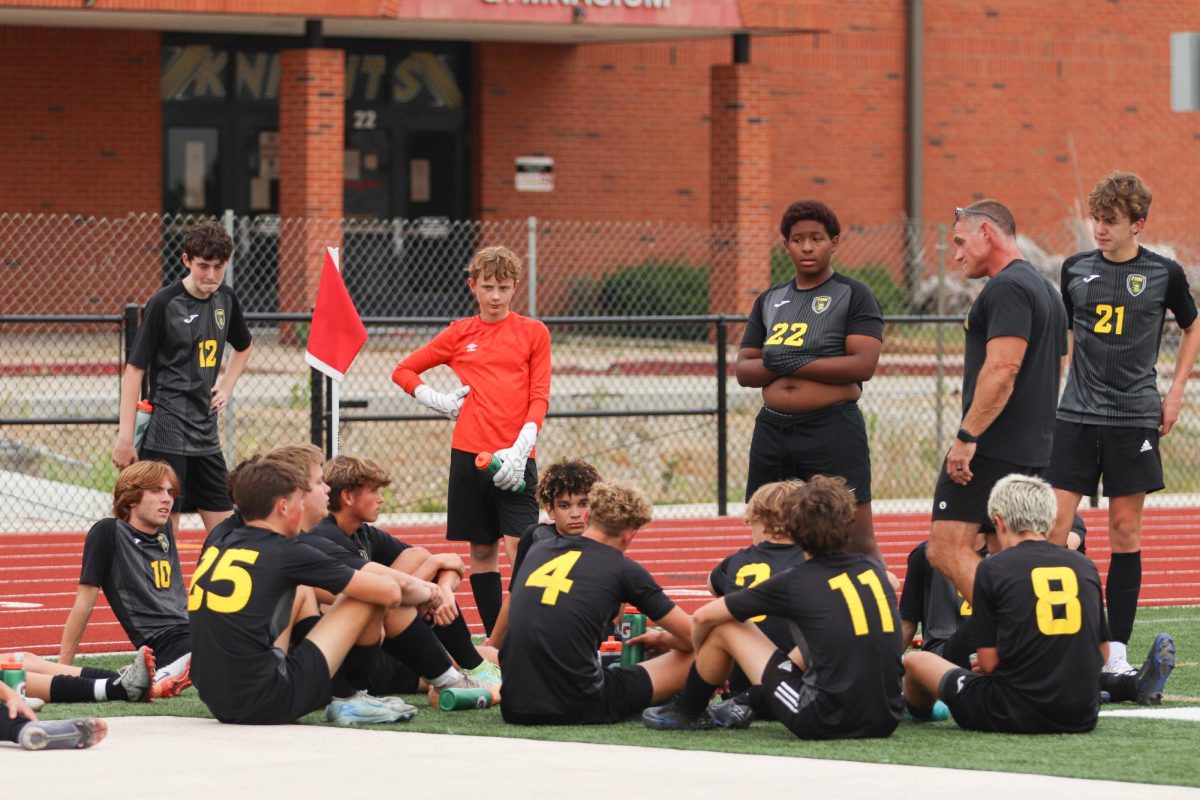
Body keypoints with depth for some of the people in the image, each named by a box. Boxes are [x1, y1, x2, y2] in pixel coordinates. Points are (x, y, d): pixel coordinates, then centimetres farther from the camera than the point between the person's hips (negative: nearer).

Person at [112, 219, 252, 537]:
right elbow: (135, 370, -10)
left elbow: (243, 347, 29)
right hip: (166, 436, -7)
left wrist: (226, 388, 12)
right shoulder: (163, 304, -11)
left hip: (206, 436, 7)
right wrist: (125, 437, -15)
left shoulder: (225, 300, 8)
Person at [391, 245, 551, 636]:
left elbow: (539, 398, -1)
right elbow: (403, 371, 20)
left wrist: (519, 450, -13)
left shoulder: (533, 332, 5)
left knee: (520, 546, -13)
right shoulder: (460, 333, 11)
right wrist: (440, 402, 5)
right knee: (481, 549, 6)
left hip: (514, 458, -3)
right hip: (469, 454, 3)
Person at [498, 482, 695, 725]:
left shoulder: (538, 550, 14)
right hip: (577, 710, -5)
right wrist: (663, 639, 27)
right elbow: (692, 636, 4)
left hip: (515, 710, 5)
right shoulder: (625, 570, -1)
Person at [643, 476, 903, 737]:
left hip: (827, 723, -5)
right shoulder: (874, 569, 9)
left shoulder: (794, 583, -3)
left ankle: (686, 712, 32)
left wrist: (700, 654, 28)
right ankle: (749, 705, 43)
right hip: (886, 721, 5)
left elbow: (703, 617, 5)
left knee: (725, 627, 10)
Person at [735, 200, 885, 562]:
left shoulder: (854, 295, 0)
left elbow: (863, 365, -12)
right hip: (772, 428, 6)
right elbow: (744, 370, 12)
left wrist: (795, 363, -12)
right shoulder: (770, 300, 17)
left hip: (833, 427, -6)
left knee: (857, 541, -10)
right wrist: (776, 366, -9)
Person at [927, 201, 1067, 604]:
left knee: (947, 551, -13)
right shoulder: (1045, 290, 21)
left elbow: (1003, 367, -22)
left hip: (992, 449, -10)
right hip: (1032, 450, 10)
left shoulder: (1007, 288, -12)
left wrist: (967, 435, -23)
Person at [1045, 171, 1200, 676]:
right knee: (1052, 528, -7)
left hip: (1135, 417, -1)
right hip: (1076, 416, 1)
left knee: (1126, 534, 2)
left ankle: (1116, 649, 7)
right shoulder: (1075, 269, 5)